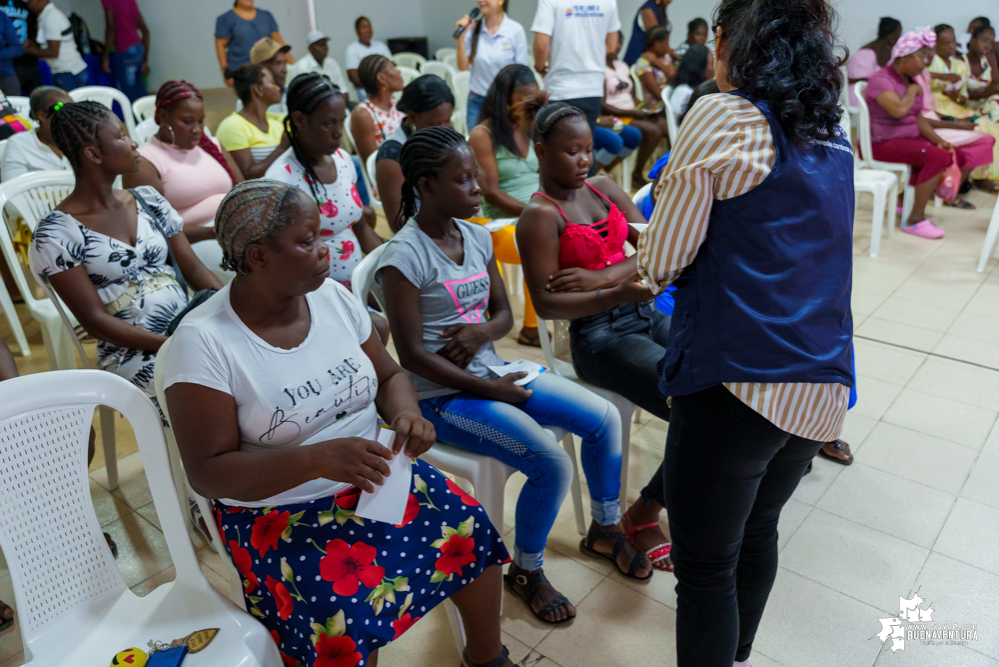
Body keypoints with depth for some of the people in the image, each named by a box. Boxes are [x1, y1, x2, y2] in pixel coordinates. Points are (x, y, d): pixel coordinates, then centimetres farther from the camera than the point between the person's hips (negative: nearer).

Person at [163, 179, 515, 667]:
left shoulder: (333, 297, -1)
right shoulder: (202, 342, -16)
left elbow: (389, 376, 9)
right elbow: (208, 473, -17)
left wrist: (406, 414, -15)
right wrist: (318, 458, -31)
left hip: (371, 475, 5)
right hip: (277, 510, -4)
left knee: (471, 532, -13)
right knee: (346, 619, -28)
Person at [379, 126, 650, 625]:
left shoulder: (477, 236, 5)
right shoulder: (404, 257, -17)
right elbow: (412, 354, -18)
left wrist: (483, 331, -13)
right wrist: (489, 390, -16)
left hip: (491, 372, 8)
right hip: (442, 395, -7)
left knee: (604, 418, 0)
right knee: (552, 464, -21)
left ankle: (604, 530, 25)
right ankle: (526, 571, 8)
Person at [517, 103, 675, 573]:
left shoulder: (602, 188, 11)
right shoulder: (540, 215, -9)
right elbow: (547, 304, -16)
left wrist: (602, 276, -14)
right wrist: (620, 293, -27)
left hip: (646, 316, 7)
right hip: (598, 336, -7)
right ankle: (642, 516, 2)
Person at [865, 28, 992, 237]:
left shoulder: (912, 81, 14)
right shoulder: (881, 80, -14)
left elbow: (919, 118, 14)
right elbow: (899, 110, -29)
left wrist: (938, 140, 0)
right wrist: (913, 91, -9)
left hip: (908, 139, 9)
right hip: (881, 144, -9)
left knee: (959, 155, -2)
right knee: (937, 157, -27)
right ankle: (915, 220, -19)